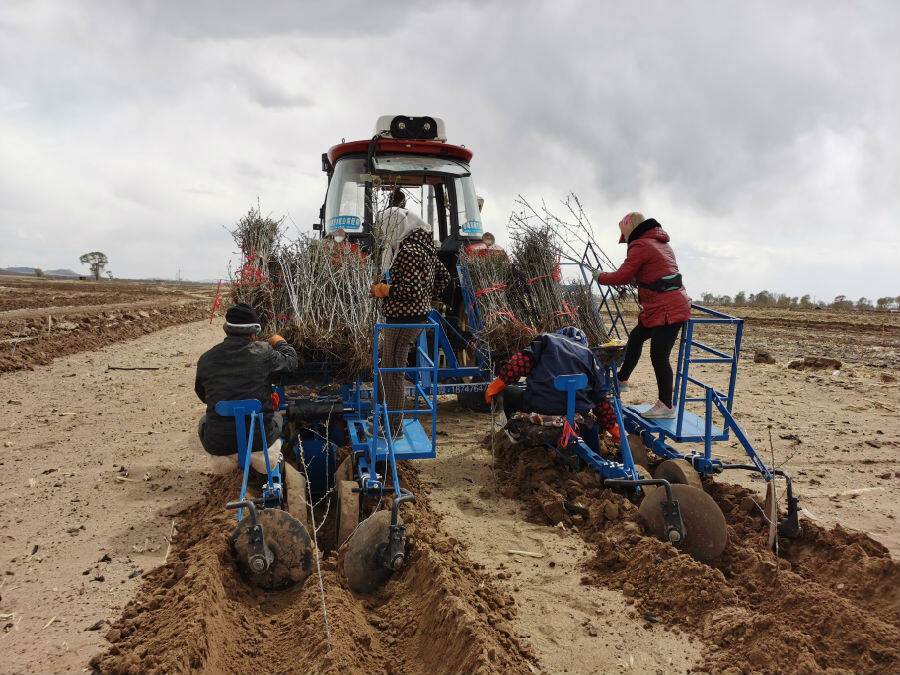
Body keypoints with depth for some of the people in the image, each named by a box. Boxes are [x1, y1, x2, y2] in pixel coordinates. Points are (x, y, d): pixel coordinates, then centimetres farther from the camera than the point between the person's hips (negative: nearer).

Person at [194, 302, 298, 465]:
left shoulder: (205, 359, -2)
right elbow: (291, 361, 8)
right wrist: (280, 343, 29)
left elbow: (202, 395, 14)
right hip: (259, 439, -1)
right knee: (277, 416, 32)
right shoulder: (263, 352, -11)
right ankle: (261, 456, 16)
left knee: (204, 421, 35)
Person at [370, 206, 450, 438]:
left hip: (402, 321, -10)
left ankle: (394, 429, 10)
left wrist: (381, 289, -15)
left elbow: (411, 291, -27)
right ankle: (387, 411, 32)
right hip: (418, 316, 10)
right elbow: (443, 276, 18)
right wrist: (428, 298, 24)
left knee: (392, 375, 0)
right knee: (381, 361, 23)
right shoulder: (424, 246, 11)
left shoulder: (407, 252, -20)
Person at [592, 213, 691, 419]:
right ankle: (621, 380, 33)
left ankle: (666, 406, 0)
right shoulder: (661, 243, 19)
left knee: (659, 357, -6)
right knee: (635, 337, 21)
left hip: (667, 309, -11)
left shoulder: (640, 246, -10)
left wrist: (600, 277, 5)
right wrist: (633, 279, 22)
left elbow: (622, 276, -11)